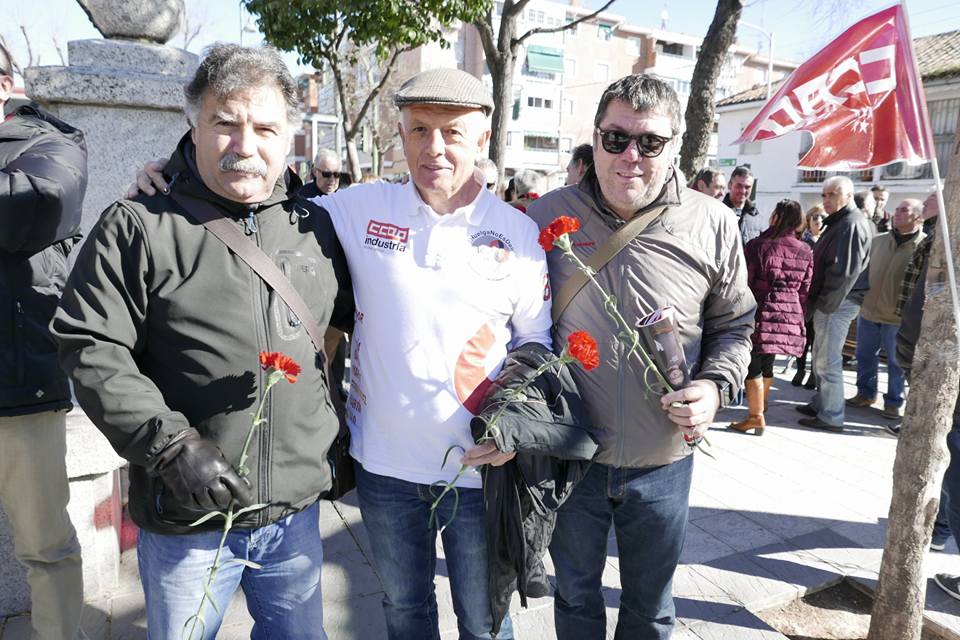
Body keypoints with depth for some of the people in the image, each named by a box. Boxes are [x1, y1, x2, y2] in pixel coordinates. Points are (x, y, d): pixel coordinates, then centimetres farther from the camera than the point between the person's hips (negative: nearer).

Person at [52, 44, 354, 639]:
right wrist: (170, 444, -18)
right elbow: (92, 350, -10)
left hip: (296, 510, 4)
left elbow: (360, 316, 15)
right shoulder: (138, 227, -8)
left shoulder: (316, 226, 4)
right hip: (186, 520, -3)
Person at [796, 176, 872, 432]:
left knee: (828, 361, -4)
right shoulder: (839, 221, 18)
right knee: (821, 357, 18)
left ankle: (831, 416, 4)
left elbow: (844, 272, -22)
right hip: (829, 303, 10)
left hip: (837, 304, -10)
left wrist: (824, 304, -19)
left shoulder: (852, 224, -15)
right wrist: (815, 303, 15)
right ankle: (820, 404, 30)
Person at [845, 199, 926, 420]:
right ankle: (865, 393, 30)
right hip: (868, 311, 5)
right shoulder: (878, 240, 6)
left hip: (898, 318, -4)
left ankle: (893, 402, 21)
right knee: (865, 357, 15)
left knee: (897, 363, 8)